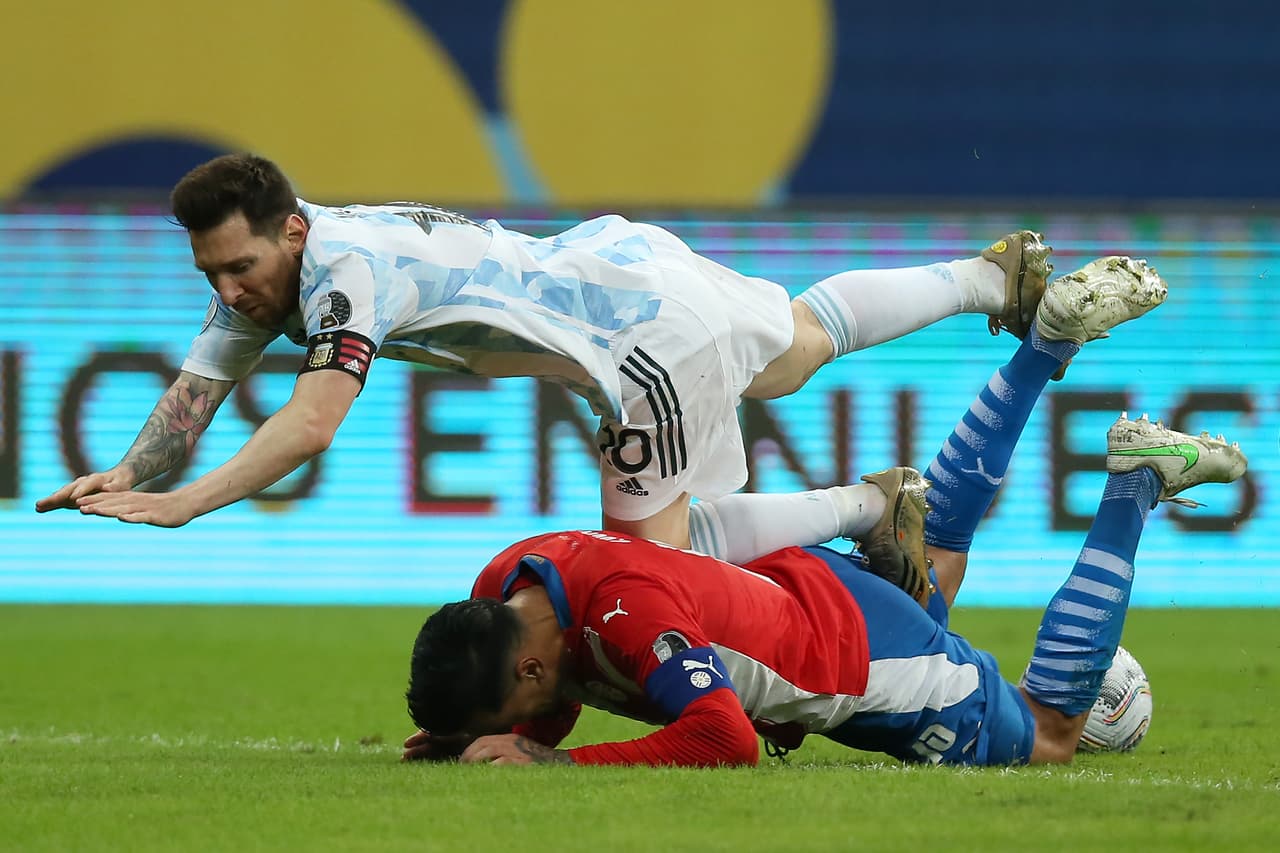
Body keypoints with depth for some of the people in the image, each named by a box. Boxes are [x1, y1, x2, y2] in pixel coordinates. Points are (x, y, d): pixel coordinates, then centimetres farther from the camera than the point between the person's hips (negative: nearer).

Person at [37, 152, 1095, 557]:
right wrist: (126, 475, -23)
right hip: (626, 258, 9)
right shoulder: (263, 266, -5)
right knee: (805, 337, 30)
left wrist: (182, 507, -48)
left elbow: (310, 426, -43)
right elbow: (197, 393, -6)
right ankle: (995, 275, 46)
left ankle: (870, 507, 9)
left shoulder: (348, 272, -31)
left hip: (654, 337, -9)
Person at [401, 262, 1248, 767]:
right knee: (933, 558, 38)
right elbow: (550, 713, -1)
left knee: (1051, 735, 18)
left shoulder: (626, 607, -43)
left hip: (874, 668, -7)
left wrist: (547, 759, -48)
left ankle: (1138, 481, 22)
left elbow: (726, 739, -49)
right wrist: (466, 740, -24)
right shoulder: (503, 584, -18)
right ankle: (1050, 335, 42)